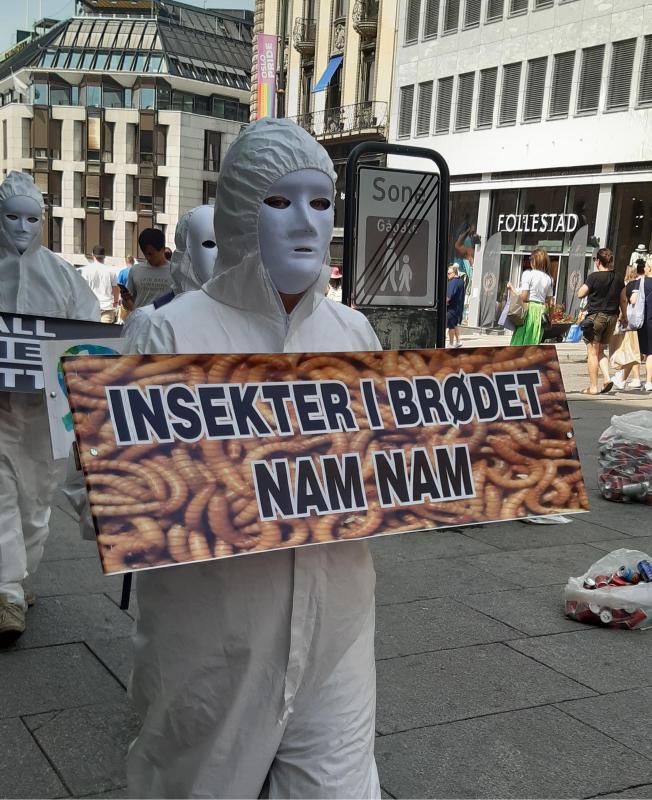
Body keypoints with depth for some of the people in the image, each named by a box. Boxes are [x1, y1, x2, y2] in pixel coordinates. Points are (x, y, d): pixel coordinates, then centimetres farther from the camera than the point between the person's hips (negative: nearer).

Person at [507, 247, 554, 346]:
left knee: (519, 342, -1)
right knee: (533, 343, 8)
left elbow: (523, 297, -12)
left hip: (528, 309, -5)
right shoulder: (548, 278, 10)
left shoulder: (528, 274, -7)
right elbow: (549, 301, 11)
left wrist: (512, 289, 2)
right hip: (541, 311, 5)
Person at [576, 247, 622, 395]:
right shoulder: (618, 279, 5)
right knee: (600, 351, 19)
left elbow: (580, 294, -8)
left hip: (596, 316, -6)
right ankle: (607, 378, 1)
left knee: (593, 352, 1)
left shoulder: (594, 276, -12)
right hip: (612, 317, 6)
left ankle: (593, 387, 0)